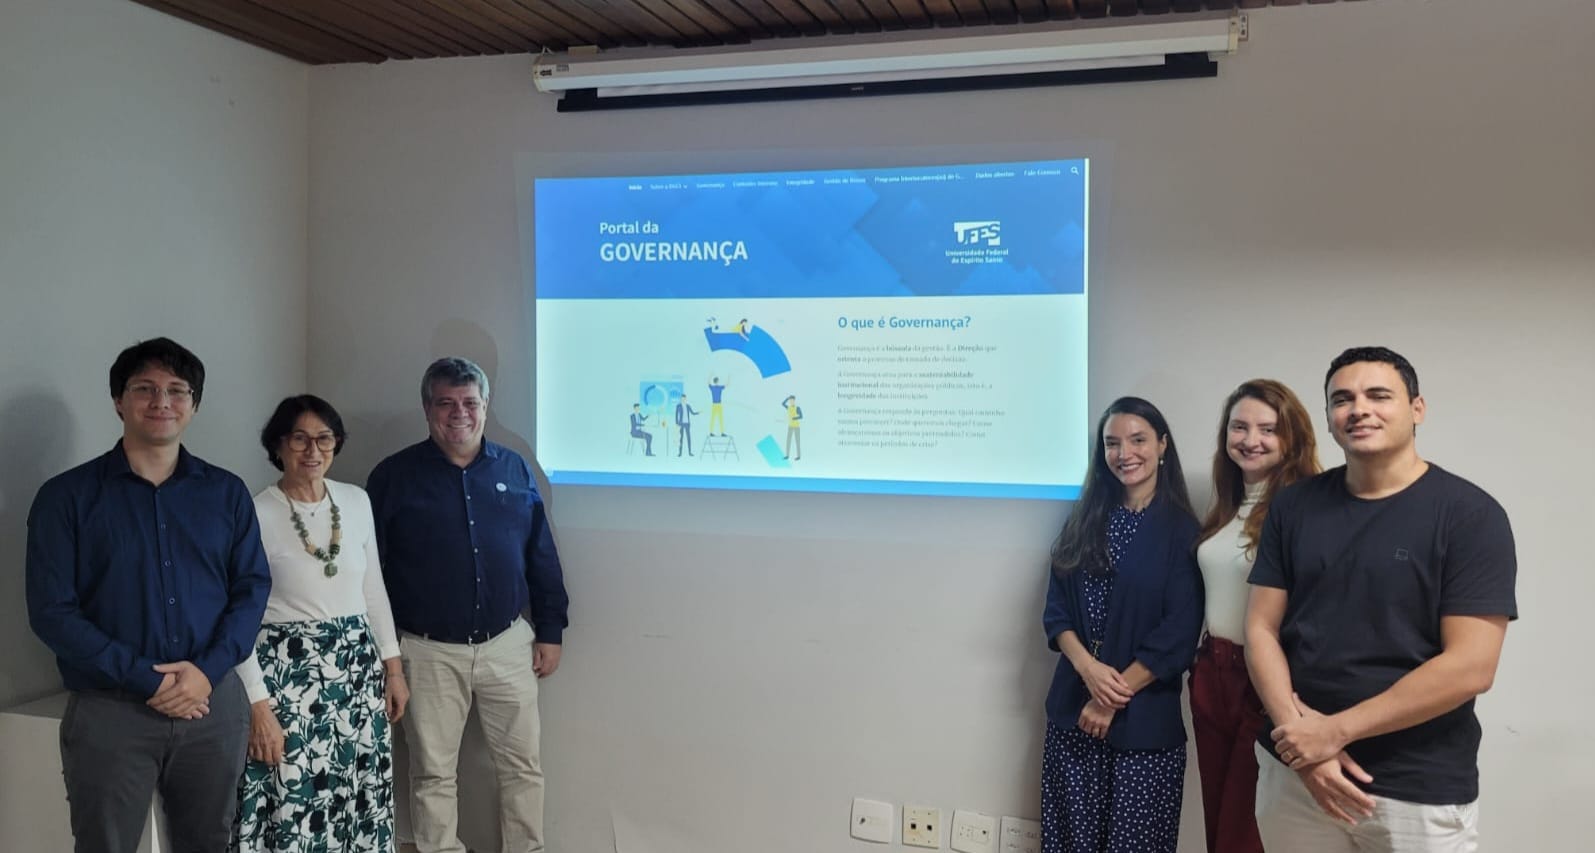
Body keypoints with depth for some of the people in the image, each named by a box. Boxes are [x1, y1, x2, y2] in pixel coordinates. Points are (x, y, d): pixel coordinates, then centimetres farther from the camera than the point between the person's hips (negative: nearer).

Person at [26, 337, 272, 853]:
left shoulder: (227, 493, 7)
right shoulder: (66, 496, -2)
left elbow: (253, 588, 4)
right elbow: (52, 611, -8)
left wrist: (209, 670, -12)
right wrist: (146, 680, -15)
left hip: (215, 703, 3)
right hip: (109, 712, -2)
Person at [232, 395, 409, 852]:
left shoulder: (357, 501, 4)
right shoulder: (256, 515, -11)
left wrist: (393, 665, 11)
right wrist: (258, 705, -15)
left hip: (358, 666, 5)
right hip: (288, 673, -5)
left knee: (361, 799, 10)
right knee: (295, 806, 0)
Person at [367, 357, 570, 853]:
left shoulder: (515, 470, 4)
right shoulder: (393, 476, -3)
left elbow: (541, 556, 8)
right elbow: (371, 569, -2)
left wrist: (550, 629, 6)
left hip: (508, 644, 2)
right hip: (429, 652, -2)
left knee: (522, 765, 10)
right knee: (433, 773, 10)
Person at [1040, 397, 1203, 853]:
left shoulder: (1182, 530, -4)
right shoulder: (1084, 520, 9)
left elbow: (1177, 635, -10)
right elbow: (1056, 610, 4)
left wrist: (1115, 697, -12)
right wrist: (1087, 667, -12)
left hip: (1145, 715, -3)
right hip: (1073, 705, 4)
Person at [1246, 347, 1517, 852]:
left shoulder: (1469, 513, -8)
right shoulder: (1294, 506, 3)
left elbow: (1471, 666, -15)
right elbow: (1261, 630, 2)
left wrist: (1336, 730, -16)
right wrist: (1298, 731, -13)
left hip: (1420, 791, -3)